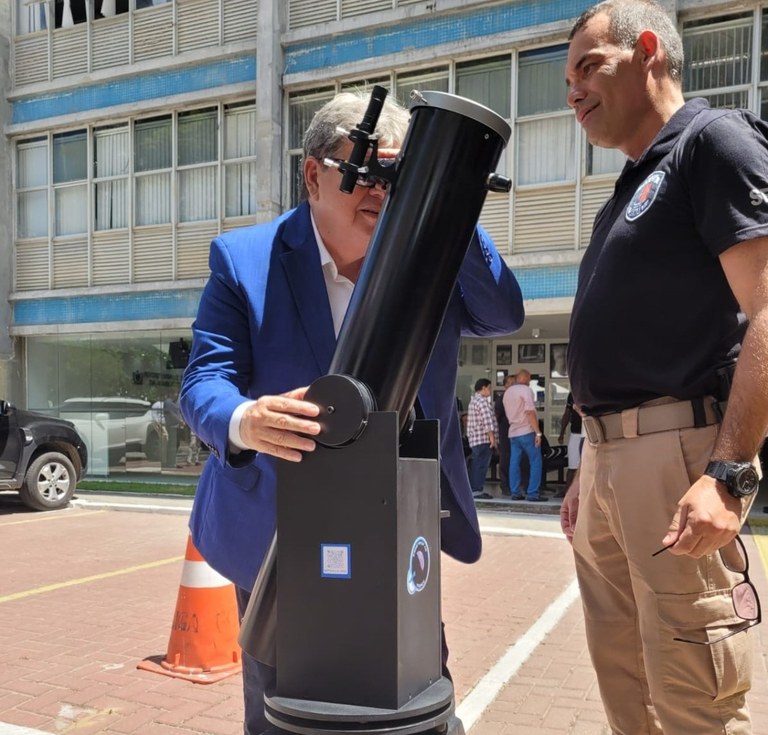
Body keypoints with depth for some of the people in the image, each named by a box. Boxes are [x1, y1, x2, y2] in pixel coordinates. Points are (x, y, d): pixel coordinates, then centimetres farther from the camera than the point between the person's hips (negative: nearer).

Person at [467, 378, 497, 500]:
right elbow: (487, 420, -20)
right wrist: (492, 436, -20)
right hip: (484, 439, -10)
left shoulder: (473, 400, 21)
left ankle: (472, 489, 17)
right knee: (481, 465, -7)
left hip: (474, 439, 10)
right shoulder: (482, 401, -12)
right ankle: (477, 490, -7)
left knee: (476, 465, 13)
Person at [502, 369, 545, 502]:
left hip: (513, 432, 7)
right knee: (535, 462, -2)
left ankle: (515, 492, 7)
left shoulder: (507, 392, 15)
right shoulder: (526, 390, -9)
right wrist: (538, 432, -19)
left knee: (514, 463, 7)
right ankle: (533, 494, -6)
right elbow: (530, 412, -17)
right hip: (527, 431, -7)